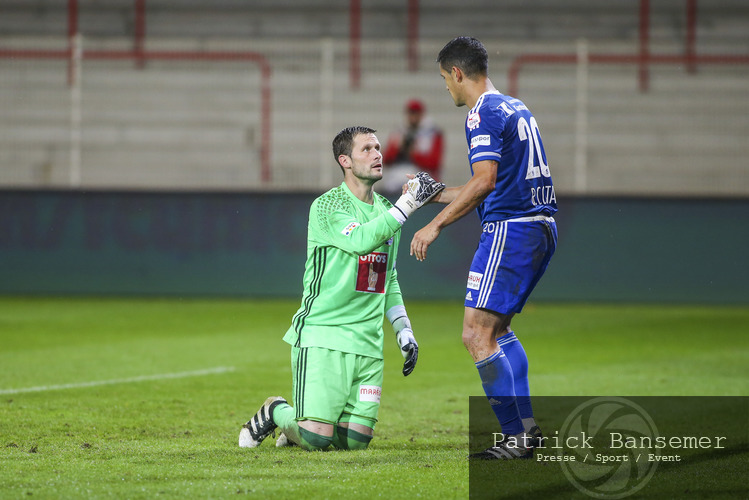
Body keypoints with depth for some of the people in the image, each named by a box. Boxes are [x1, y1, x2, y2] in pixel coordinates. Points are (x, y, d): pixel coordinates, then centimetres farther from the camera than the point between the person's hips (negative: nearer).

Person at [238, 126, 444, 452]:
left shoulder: (386, 211, 16)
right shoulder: (327, 206, -7)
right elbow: (362, 240, -27)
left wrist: (404, 333, 18)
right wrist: (409, 202, -26)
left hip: (367, 342, 6)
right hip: (321, 336, -6)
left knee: (355, 440, -5)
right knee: (316, 438, -15)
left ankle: (299, 427, 26)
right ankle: (275, 413, 17)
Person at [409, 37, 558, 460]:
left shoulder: (483, 113, -10)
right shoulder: (517, 108, 20)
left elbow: (485, 181, -22)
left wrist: (436, 224, -19)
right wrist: (437, 194, 32)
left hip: (510, 230, -10)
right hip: (541, 227, 10)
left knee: (477, 336, -9)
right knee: (498, 330, 21)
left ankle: (518, 436, -13)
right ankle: (527, 426, 16)